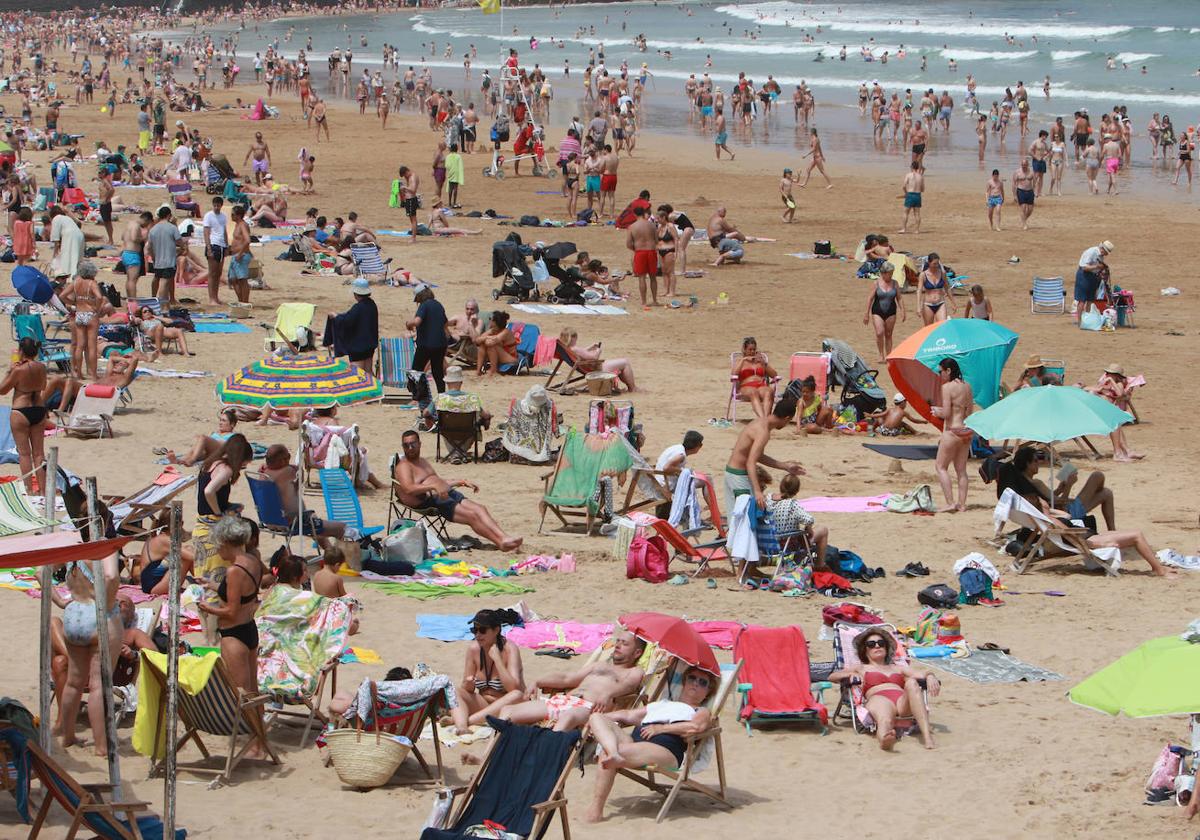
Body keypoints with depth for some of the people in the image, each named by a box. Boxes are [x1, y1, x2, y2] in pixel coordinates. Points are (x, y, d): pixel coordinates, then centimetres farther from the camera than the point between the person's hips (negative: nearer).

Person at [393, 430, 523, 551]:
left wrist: (462, 482, 25)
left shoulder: (423, 462, 27)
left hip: (448, 494, 9)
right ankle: (501, 543, -30)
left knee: (480, 509, -15)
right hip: (430, 501, -9)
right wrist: (433, 486, -32)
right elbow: (409, 489, -21)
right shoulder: (403, 466, -3)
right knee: (472, 515, -23)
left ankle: (503, 538, -31)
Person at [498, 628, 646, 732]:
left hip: (587, 707, -7)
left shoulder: (635, 672, 17)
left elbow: (627, 685, -6)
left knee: (568, 717, -44)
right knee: (507, 711, -6)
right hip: (563, 700, 7)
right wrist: (538, 683, 18)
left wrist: (608, 694, -28)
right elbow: (567, 678, 32)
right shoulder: (599, 666, 37)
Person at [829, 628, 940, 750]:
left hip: (903, 700, 2)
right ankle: (884, 738, -80)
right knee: (885, 720, -40)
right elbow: (832, 676, 23)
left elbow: (919, 674, 22)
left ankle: (927, 735, -52)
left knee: (911, 682, -33)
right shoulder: (861, 668, 34)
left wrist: (930, 676, -3)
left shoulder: (899, 668, 38)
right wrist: (851, 674, 2)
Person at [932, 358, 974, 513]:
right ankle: (962, 504, 13)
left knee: (940, 466, 2)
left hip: (952, 430, -8)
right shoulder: (967, 386, 10)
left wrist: (937, 412, 4)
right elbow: (969, 411, 14)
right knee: (961, 469, 13)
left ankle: (950, 503, -7)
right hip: (966, 430, 8)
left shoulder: (947, 387, -13)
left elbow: (946, 413, -18)